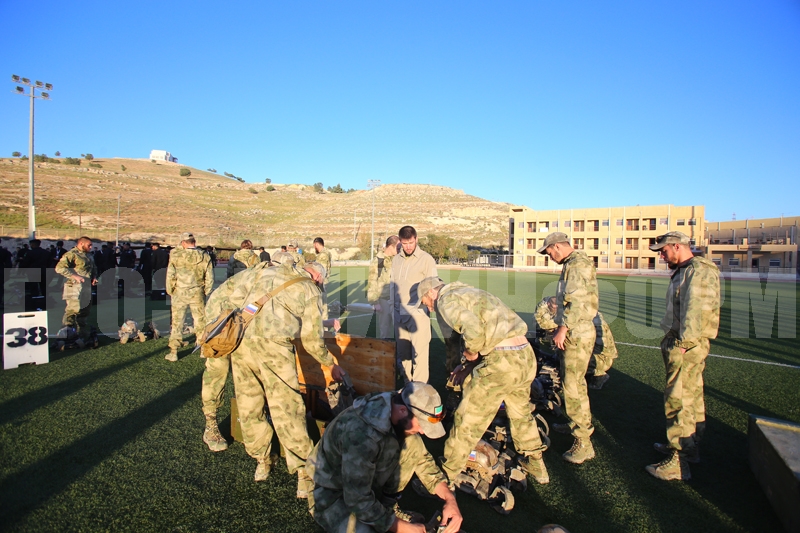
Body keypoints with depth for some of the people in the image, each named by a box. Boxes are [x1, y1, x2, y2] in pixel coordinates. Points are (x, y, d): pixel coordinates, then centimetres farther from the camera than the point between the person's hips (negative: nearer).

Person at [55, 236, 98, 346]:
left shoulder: (89, 256, 18)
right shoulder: (71, 254, -10)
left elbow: (94, 268, 32)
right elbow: (59, 268, -19)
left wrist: (94, 277, 12)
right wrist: (74, 276, -24)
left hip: (87, 288, 9)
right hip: (75, 287, -9)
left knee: (84, 312, 14)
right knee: (73, 310, -12)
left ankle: (82, 335, 23)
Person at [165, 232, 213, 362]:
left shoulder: (176, 256, -10)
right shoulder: (204, 257, -5)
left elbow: (170, 276, -5)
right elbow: (209, 278, -1)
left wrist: (170, 291, 10)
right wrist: (206, 292, 12)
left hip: (180, 293, -1)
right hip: (197, 293, 1)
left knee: (177, 323, 8)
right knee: (200, 322, 12)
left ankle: (173, 353, 13)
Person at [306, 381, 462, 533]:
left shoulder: (401, 419, -12)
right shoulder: (362, 434, -37)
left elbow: (421, 458, 1)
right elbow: (358, 500, -30)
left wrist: (449, 498, -10)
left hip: (369, 482, 7)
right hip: (331, 494, -7)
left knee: (413, 444, -11)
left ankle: (386, 503, 5)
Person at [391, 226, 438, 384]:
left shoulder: (426, 259, -5)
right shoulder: (396, 259, 10)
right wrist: (391, 305, 14)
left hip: (418, 313, -5)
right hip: (399, 313, 5)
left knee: (419, 352, -3)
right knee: (402, 352, 14)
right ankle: (406, 383, 28)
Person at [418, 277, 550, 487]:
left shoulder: (446, 299, -2)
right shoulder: (470, 293, 25)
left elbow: (474, 331, -21)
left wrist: (469, 356, -2)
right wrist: (468, 365, 21)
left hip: (501, 362, -9)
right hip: (527, 356, 9)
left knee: (467, 422, 7)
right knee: (521, 413, 31)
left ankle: (446, 476, 22)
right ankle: (536, 465, 47)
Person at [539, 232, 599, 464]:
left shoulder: (578, 264, -16)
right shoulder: (573, 263, 16)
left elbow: (577, 302, -24)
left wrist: (563, 329, -21)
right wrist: (563, 327, 20)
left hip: (577, 334, -11)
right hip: (574, 332, 11)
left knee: (573, 386, -8)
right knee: (573, 382, 21)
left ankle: (583, 443, -1)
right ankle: (576, 423, 36)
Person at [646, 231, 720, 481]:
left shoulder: (700, 271, -16)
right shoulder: (684, 271, 18)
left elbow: (698, 310, -25)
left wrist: (684, 343, -25)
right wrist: (672, 341, 13)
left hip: (687, 347, -11)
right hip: (680, 342, 11)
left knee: (678, 402, -7)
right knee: (692, 397, 20)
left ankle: (678, 464, 1)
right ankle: (690, 448, 35)